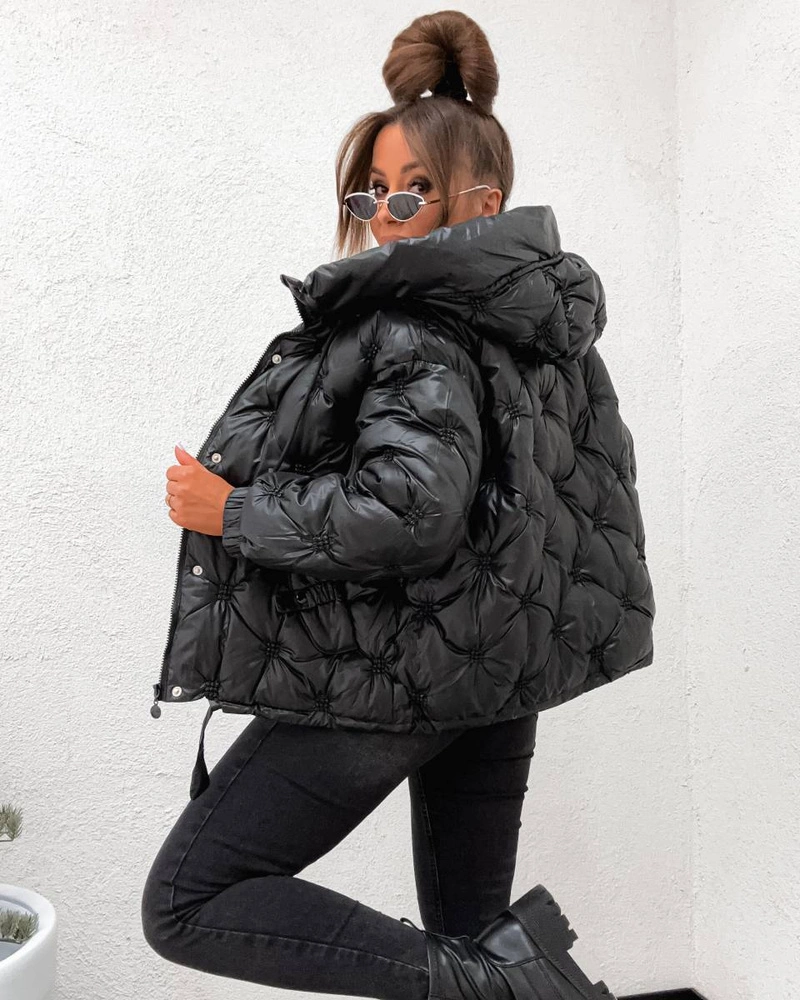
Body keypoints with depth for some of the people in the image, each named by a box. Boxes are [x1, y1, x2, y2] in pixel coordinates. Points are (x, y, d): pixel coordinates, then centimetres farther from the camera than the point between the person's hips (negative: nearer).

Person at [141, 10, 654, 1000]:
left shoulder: (416, 328, -18)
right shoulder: (547, 321, 9)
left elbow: (407, 510, -31)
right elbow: (604, 474, 18)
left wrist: (230, 511, -18)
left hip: (388, 674, -9)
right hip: (506, 665, 9)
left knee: (186, 904, 3)